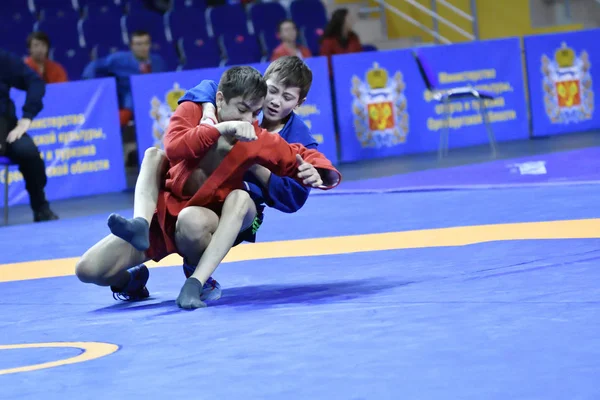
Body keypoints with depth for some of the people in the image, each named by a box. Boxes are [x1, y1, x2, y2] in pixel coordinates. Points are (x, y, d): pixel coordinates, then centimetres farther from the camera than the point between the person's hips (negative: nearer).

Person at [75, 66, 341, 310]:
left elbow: (301, 157, 0)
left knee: (190, 221, -43)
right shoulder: (192, 112, -10)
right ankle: (131, 281, 27)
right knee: (87, 270, -4)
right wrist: (221, 128, -37)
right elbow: (174, 148, -30)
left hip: (207, 220, -2)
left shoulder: (258, 139, -10)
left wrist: (320, 172, -24)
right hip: (167, 209, 2)